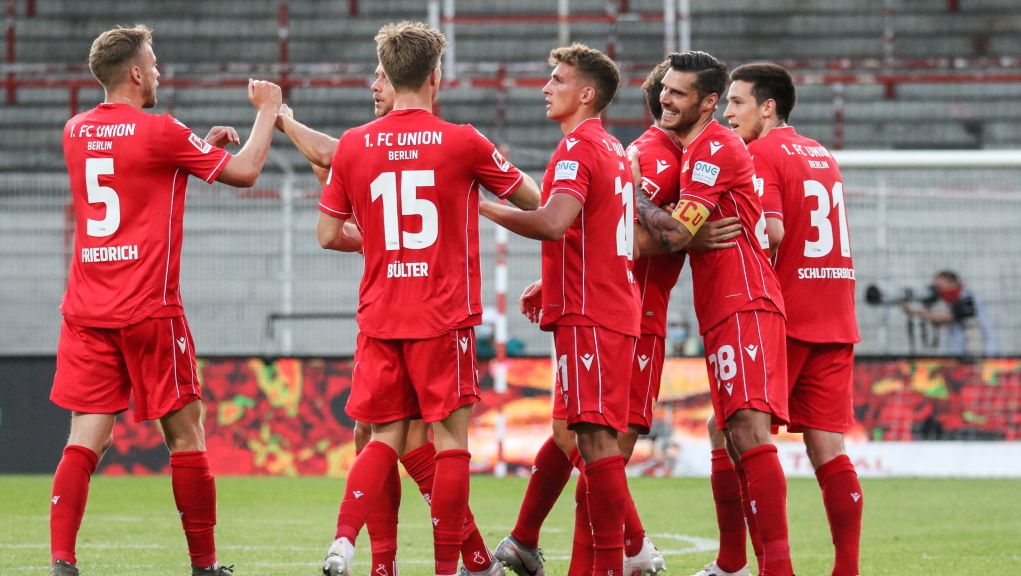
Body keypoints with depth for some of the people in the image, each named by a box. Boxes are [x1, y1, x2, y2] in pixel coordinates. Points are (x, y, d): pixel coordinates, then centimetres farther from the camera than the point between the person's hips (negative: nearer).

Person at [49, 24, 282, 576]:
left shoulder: (76, 132, 10)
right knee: (184, 433, 6)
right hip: (148, 310, -5)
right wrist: (267, 110, 11)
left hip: (86, 309, 5)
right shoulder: (158, 132, -9)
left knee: (86, 438, 0)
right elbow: (244, 171, -3)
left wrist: (202, 145, 23)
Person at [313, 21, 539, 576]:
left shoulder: (352, 146, 2)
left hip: (378, 317, 3)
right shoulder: (463, 142, -6)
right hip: (443, 318, -3)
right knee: (450, 438, 3)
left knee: (384, 438, 10)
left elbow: (328, 234, 7)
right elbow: (531, 199, 8)